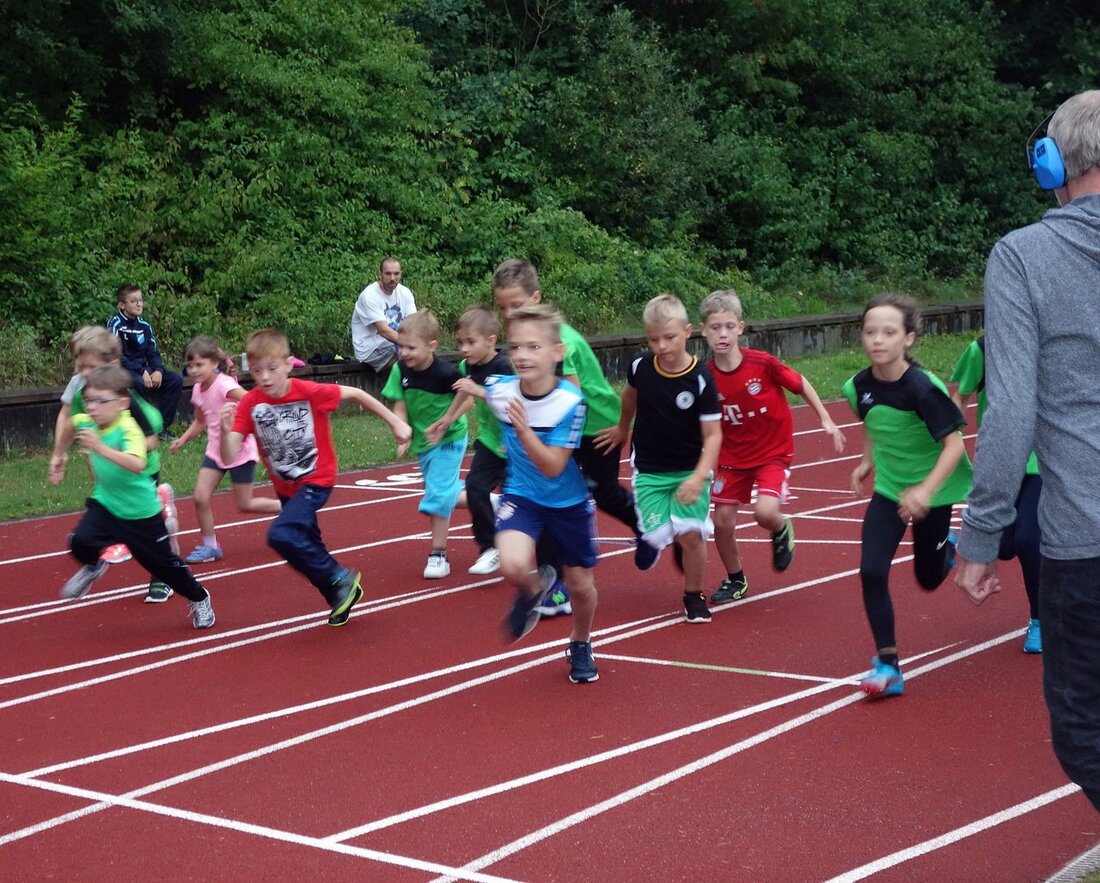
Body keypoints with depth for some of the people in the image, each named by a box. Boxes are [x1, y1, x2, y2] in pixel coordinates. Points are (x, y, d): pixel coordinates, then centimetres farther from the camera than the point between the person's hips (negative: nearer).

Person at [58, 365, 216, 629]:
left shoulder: (128, 430, -29)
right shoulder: (86, 422, -10)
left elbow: (137, 464, -50)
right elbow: (71, 420, 18)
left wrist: (101, 448, -58)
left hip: (141, 513, -5)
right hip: (105, 503, 5)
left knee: (163, 564, 7)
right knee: (80, 542, -21)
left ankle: (199, 599, 34)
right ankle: (93, 566, 15)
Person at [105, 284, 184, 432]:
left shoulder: (144, 326, 11)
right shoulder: (115, 324, -9)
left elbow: (153, 353, 11)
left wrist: (158, 371, -11)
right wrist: (142, 373, -23)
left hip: (143, 369, 7)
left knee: (176, 380, -9)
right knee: (140, 384, -37)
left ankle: (161, 426, -6)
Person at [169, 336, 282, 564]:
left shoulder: (224, 384, -21)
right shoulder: (198, 390, 2)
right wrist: (183, 439, 6)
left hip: (240, 451, -7)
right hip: (216, 450, 7)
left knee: (245, 505, 1)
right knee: (200, 497, -4)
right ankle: (209, 546, 11)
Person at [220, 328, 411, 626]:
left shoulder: (309, 392, -24)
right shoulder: (250, 403, -16)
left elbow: (355, 394, -10)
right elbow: (229, 457, -21)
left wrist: (396, 423, -7)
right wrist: (226, 429, -41)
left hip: (316, 480, -5)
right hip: (285, 487, 6)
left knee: (281, 535, -26)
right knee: (306, 546, 19)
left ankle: (340, 580, -8)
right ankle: (341, 597, 42)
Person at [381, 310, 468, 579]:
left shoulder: (445, 373, -27)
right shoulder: (400, 370, -13)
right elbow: (399, 406, -9)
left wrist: (445, 422, -20)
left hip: (448, 439, -6)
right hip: (422, 441, 6)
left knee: (438, 493, -10)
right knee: (446, 491, 19)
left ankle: (438, 554, -1)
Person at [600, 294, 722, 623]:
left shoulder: (701, 379, -16)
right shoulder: (640, 367, -7)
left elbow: (712, 435, -15)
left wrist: (699, 477, -28)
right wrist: (623, 429, 33)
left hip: (690, 471, -2)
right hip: (649, 471, 2)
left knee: (691, 534, -14)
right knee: (658, 536, -12)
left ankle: (694, 596, 11)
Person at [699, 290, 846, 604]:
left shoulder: (762, 363, -20)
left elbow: (801, 384, -3)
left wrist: (826, 420, -3)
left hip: (773, 452, -3)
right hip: (733, 456, 3)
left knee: (765, 512, -24)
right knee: (722, 522, 2)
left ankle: (781, 531, 15)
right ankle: (735, 580, 29)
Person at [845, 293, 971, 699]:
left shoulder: (923, 387, -27)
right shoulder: (860, 386, -12)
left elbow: (955, 445, -27)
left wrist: (926, 490, -38)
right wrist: (867, 462, 4)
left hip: (932, 492, -3)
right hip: (888, 490, 3)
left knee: (929, 578, 13)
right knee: (872, 571, -12)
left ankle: (946, 547, 50)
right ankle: (887, 666, -1)